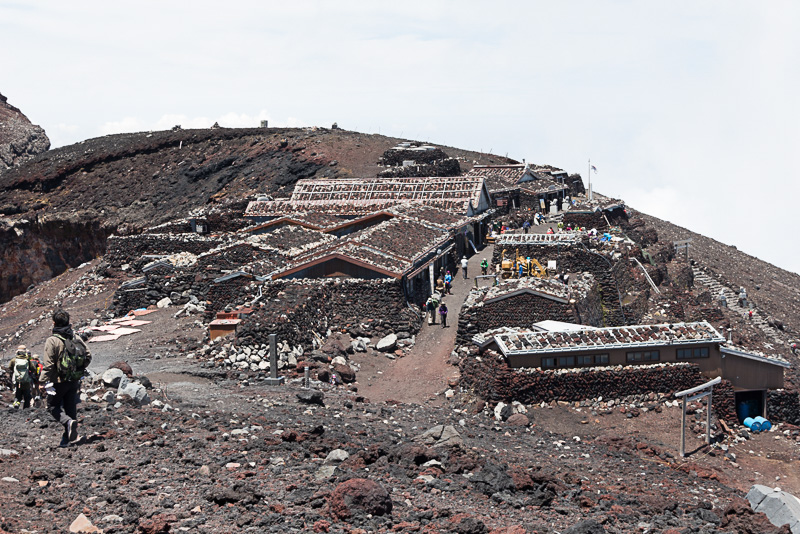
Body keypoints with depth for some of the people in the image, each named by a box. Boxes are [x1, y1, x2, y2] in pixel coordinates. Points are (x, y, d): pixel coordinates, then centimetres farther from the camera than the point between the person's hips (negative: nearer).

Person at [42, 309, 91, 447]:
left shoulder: (52, 341, -15)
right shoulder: (77, 338, 2)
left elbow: (48, 365, -18)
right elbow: (88, 357, 7)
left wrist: (46, 382, -15)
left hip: (59, 381, -5)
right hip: (74, 381, 5)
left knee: (53, 406, 10)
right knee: (70, 407, 13)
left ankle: (68, 422, -16)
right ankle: (68, 438, 16)